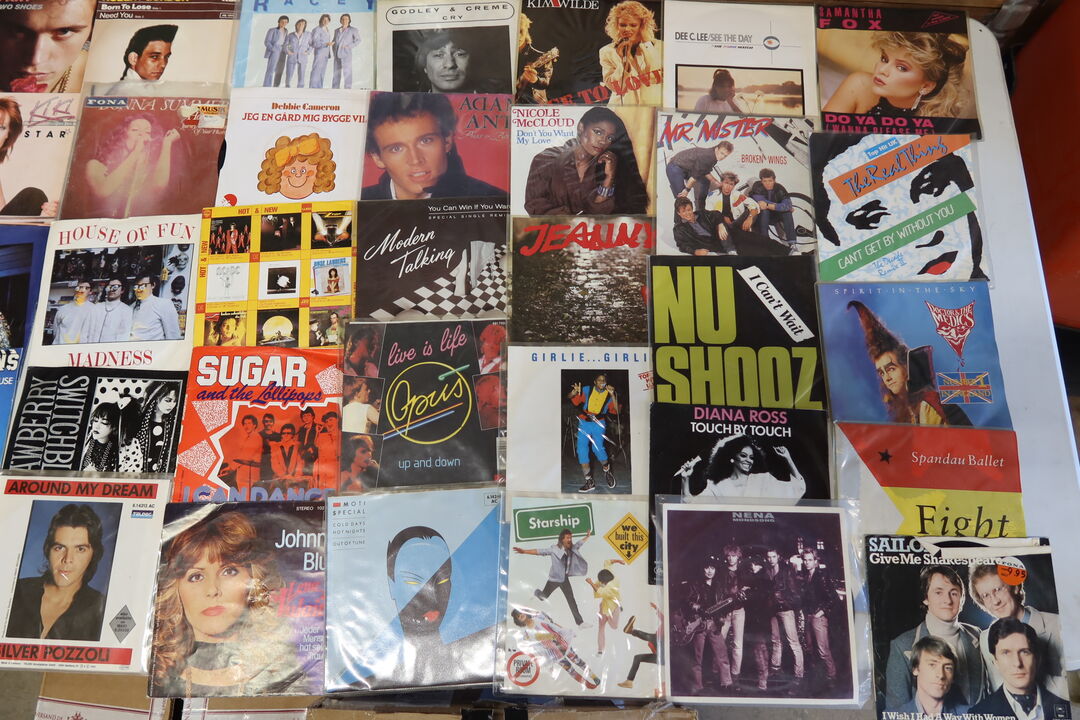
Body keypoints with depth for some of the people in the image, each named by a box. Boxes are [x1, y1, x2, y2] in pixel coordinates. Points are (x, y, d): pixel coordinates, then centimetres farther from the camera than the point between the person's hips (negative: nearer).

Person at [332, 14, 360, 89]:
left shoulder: (353, 30, 3)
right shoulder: (337, 31, 16)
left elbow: (358, 40, 1)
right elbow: (334, 42, 20)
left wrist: (349, 46, -9)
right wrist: (334, 52, 8)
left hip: (346, 54, -4)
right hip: (337, 54, 4)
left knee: (347, 72, -9)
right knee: (336, 72, 3)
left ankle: (347, 88, -10)